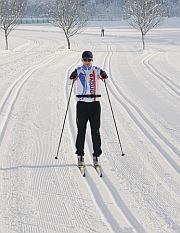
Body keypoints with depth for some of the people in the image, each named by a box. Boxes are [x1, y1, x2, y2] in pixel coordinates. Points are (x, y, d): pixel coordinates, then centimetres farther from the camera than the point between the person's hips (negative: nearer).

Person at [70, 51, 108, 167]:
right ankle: (80, 155, 10)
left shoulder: (97, 71, 3)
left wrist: (103, 76, -31)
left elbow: (104, 76, -9)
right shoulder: (78, 71, 3)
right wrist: (73, 77, -32)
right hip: (82, 104, 0)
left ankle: (97, 155, 8)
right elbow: (72, 77, -10)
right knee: (81, 130, 2)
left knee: (95, 131, 2)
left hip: (95, 103, 0)